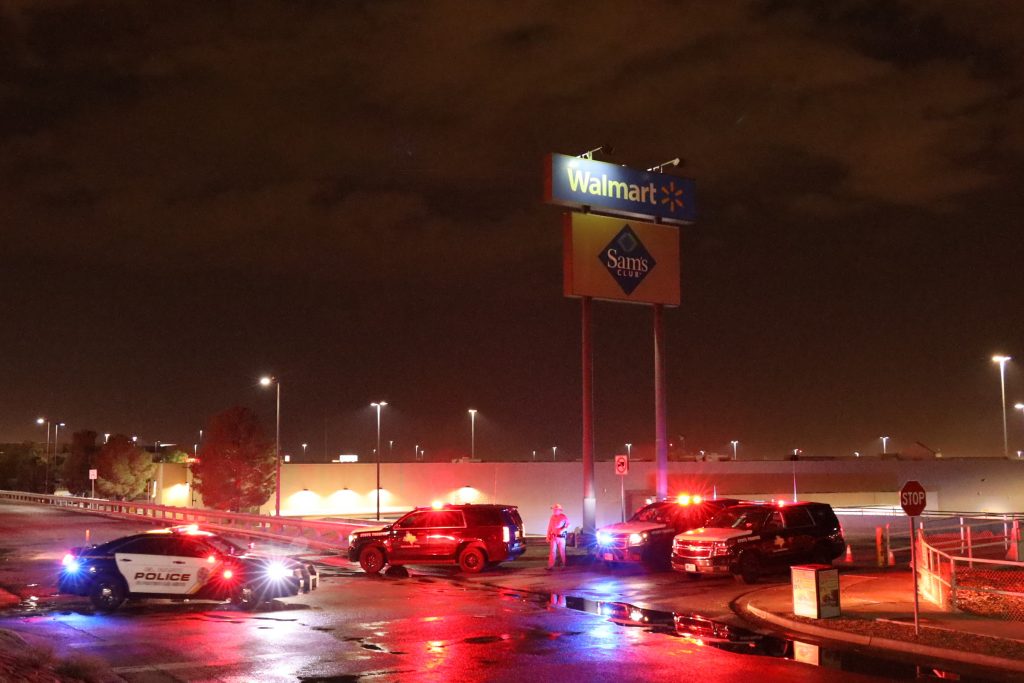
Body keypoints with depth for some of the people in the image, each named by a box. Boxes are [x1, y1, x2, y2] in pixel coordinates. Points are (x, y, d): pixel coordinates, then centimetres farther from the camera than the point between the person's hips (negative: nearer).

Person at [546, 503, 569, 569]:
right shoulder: (552, 517, 6)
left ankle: (564, 565, 17)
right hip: (553, 537, 3)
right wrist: (548, 536, 9)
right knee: (553, 551, 1)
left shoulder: (563, 517, -6)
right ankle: (551, 565, 0)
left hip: (561, 536, -3)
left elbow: (568, 525, -2)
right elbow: (550, 527, 10)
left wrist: (562, 530, -16)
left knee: (562, 551, 4)